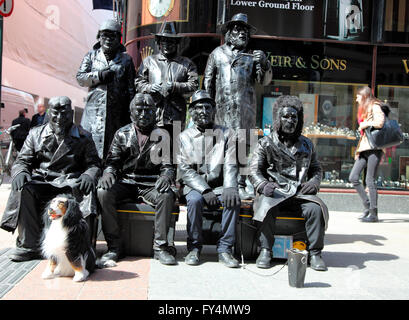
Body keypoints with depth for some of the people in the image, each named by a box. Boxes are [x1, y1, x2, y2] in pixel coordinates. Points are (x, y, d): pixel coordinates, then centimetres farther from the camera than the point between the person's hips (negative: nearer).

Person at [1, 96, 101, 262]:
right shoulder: (36, 134, 16)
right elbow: (22, 161, 13)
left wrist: (88, 175, -18)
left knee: (86, 188, -35)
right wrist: (20, 172, -12)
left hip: (70, 182, -2)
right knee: (23, 188, -30)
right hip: (41, 181, 2)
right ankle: (29, 245, -24)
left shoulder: (83, 137, 12)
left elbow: (94, 164, 7)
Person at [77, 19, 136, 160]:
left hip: (118, 110, 0)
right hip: (94, 109, 1)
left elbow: (131, 88, 8)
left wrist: (130, 111, 2)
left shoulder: (126, 59, 11)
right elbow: (80, 77, 7)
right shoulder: (91, 56, 14)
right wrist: (99, 76, -9)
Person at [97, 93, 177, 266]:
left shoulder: (162, 136, 9)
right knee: (103, 192, -28)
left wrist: (166, 175, -19)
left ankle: (160, 247, -21)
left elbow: (168, 165, 4)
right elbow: (112, 161, 9)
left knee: (167, 195, -32)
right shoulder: (122, 134, 11)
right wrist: (108, 172, -15)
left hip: (151, 185, -1)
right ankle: (114, 247, -19)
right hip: (126, 182, 1)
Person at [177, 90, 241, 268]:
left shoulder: (226, 134, 10)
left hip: (219, 186, 1)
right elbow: (185, 170, -4)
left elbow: (230, 165, -1)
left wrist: (230, 187, -21)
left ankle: (224, 248, -18)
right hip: (194, 186, -1)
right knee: (195, 200, -32)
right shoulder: (184, 137, 7)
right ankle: (194, 247, -16)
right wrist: (204, 190, -18)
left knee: (233, 199, -29)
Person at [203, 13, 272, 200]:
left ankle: (240, 186, -1)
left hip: (245, 107, 0)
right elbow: (208, 79, 17)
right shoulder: (218, 53, 17)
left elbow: (265, 81, 8)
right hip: (222, 107, 0)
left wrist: (264, 64, -11)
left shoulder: (252, 56, 15)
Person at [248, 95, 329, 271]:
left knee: (315, 209, -26)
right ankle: (265, 250, -19)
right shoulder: (266, 143, 8)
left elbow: (316, 168, 26)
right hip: (274, 192, -2)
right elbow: (253, 171, 2)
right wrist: (263, 185, -18)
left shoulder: (306, 144, 19)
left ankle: (315, 253, -13)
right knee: (266, 207, -34)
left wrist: (314, 182, 3)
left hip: (300, 193, 3)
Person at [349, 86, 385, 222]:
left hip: (374, 147, -8)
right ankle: (368, 206, 10)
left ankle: (373, 213, 0)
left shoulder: (375, 106, -2)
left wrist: (365, 124, -7)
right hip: (364, 149, 8)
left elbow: (380, 122, -21)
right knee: (353, 177, 0)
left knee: (370, 180, -8)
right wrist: (358, 150, 18)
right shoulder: (364, 110, 24)